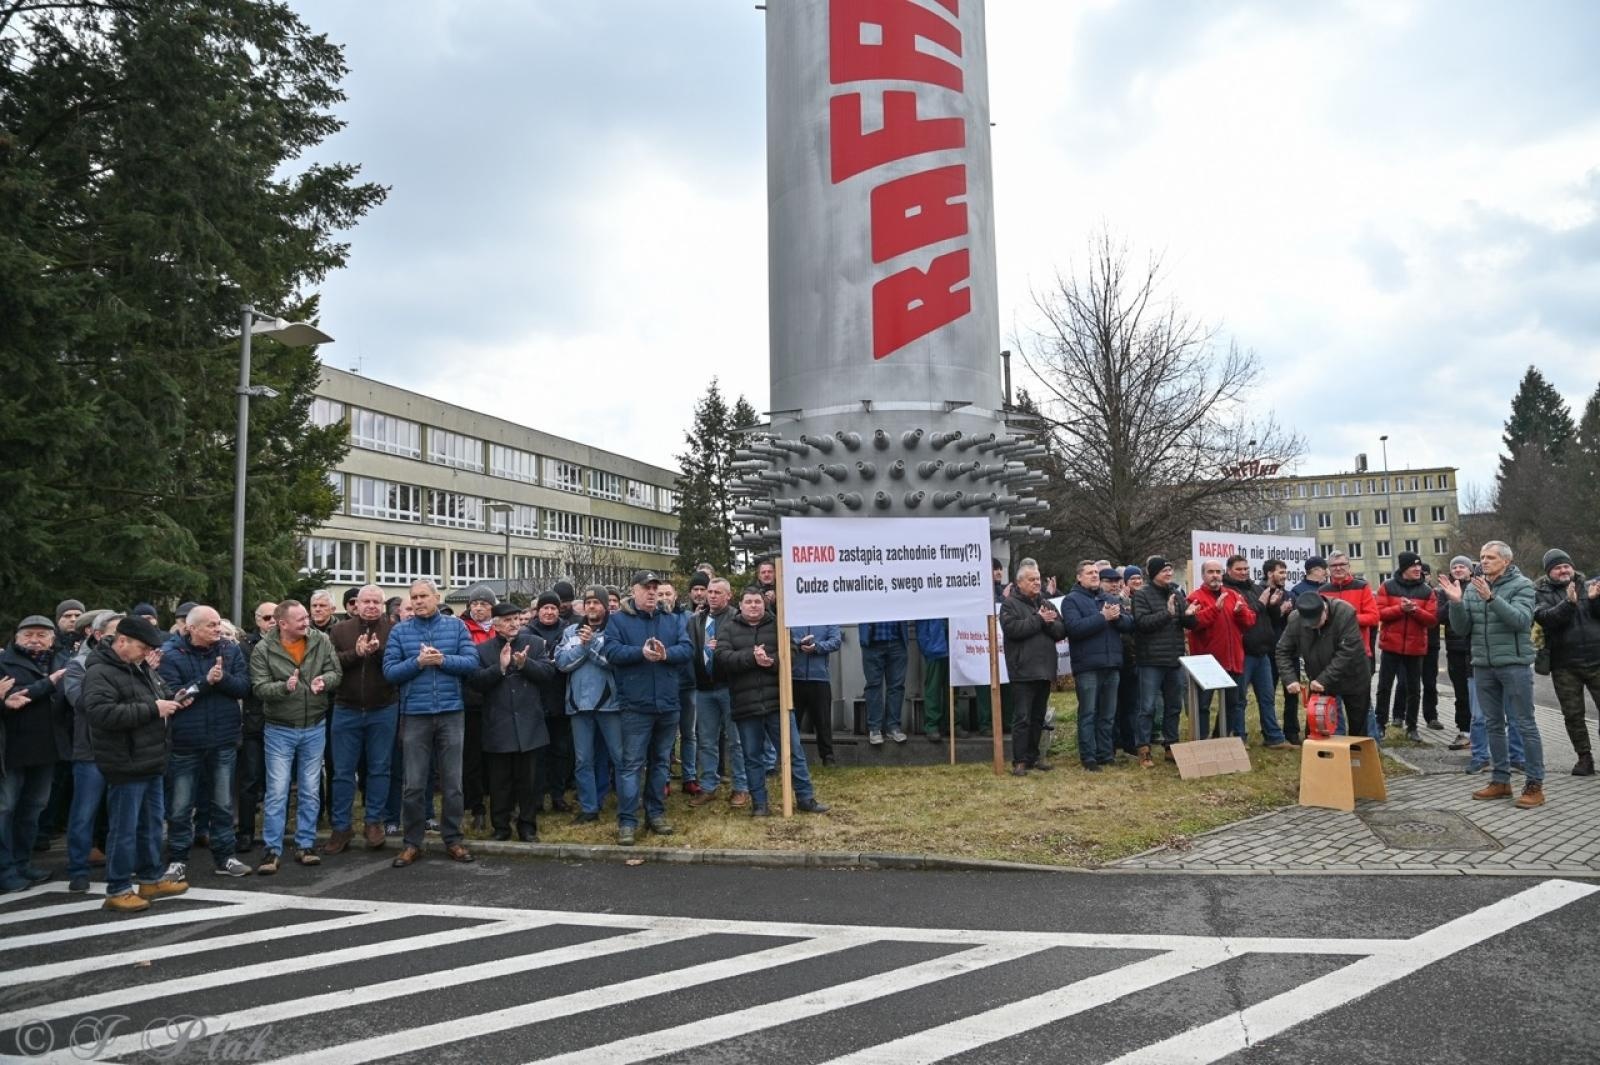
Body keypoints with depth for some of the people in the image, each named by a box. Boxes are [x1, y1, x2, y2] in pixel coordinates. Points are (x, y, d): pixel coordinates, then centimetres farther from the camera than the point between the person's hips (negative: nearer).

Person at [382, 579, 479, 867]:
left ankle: (453, 839, 19)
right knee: (414, 784, 4)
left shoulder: (456, 626, 3)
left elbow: (472, 662, -5)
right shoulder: (399, 631, 3)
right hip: (415, 715, 0)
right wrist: (418, 662, -17)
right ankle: (412, 843, 16)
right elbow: (389, 672, -4)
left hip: (451, 713, 0)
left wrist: (442, 660, -17)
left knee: (452, 781, 7)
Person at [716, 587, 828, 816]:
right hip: (745, 705, 0)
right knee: (752, 756, 8)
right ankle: (759, 803, 19)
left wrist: (771, 661, -22)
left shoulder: (777, 625, 7)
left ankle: (805, 798, 15)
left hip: (777, 702, 0)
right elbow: (722, 657, -9)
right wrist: (751, 657, -20)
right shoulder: (730, 628, 6)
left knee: (794, 751, 5)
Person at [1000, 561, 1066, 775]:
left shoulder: (1046, 604, 17)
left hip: (1044, 669, 6)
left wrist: (1050, 623, -12)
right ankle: (1020, 761, -1)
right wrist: (1039, 620, -13)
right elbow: (1012, 629, -20)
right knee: (1022, 717, -5)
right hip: (1023, 671, -6)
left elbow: (1062, 631, 9)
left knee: (1038, 717, 13)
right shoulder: (1010, 604, -3)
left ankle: (1033, 755, 23)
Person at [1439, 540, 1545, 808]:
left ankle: (1534, 784, 4)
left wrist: (1492, 598, -30)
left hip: (1514, 664, -5)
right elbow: (1461, 627, 5)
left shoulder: (1521, 585, -5)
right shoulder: (1472, 588, 8)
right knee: (1493, 724, 12)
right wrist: (1456, 603, -12)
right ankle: (1500, 780, 21)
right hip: (1483, 666, 5)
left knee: (1524, 723, -2)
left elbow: (1521, 619, -20)